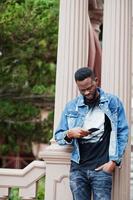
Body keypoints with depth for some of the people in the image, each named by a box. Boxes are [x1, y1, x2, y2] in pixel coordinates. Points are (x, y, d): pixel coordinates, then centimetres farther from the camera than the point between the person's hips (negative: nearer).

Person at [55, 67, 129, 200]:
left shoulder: (113, 102, 3)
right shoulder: (71, 106, 9)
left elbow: (122, 133, 1)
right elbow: (58, 136, 10)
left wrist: (114, 161, -8)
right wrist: (70, 134, -13)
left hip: (101, 168, -2)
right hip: (78, 168, 2)